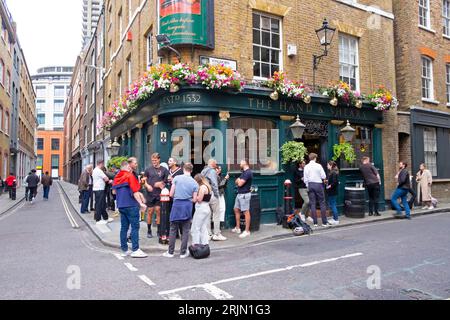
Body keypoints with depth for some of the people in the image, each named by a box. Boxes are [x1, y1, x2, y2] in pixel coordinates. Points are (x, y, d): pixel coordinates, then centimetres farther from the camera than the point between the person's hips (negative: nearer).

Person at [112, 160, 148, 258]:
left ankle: (124, 250, 16)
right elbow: (135, 191, -15)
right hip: (131, 205, -7)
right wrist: (141, 203, -16)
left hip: (121, 205, 7)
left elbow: (114, 191, 20)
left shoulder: (117, 177, 12)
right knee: (135, 226, -4)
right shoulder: (130, 175, -9)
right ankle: (135, 250, -5)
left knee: (124, 227, 11)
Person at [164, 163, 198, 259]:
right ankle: (183, 253, 13)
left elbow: (171, 194, -3)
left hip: (177, 205, 0)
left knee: (173, 230, 9)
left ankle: (170, 252, 15)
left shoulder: (177, 178, -3)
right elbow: (194, 200, 0)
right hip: (187, 206, 1)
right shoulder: (194, 183, 0)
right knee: (185, 231, 9)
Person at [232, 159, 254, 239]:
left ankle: (247, 231, -1)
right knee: (236, 210, 15)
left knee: (246, 212, -6)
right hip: (239, 194, 11)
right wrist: (239, 181, -5)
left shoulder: (248, 173, -17)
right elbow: (237, 182, 17)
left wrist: (239, 180, 0)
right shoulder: (244, 172, 16)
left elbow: (240, 183, -20)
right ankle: (237, 228, 25)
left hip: (245, 195, -11)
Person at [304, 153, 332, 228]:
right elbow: (324, 176, -5)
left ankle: (315, 223, 8)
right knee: (322, 203, 6)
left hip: (310, 185, 3)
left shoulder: (306, 167, 0)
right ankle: (324, 222, 9)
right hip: (318, 184, -3)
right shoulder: (318, 166, -7)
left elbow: (305, 179, 2)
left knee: (312, 204, 6)